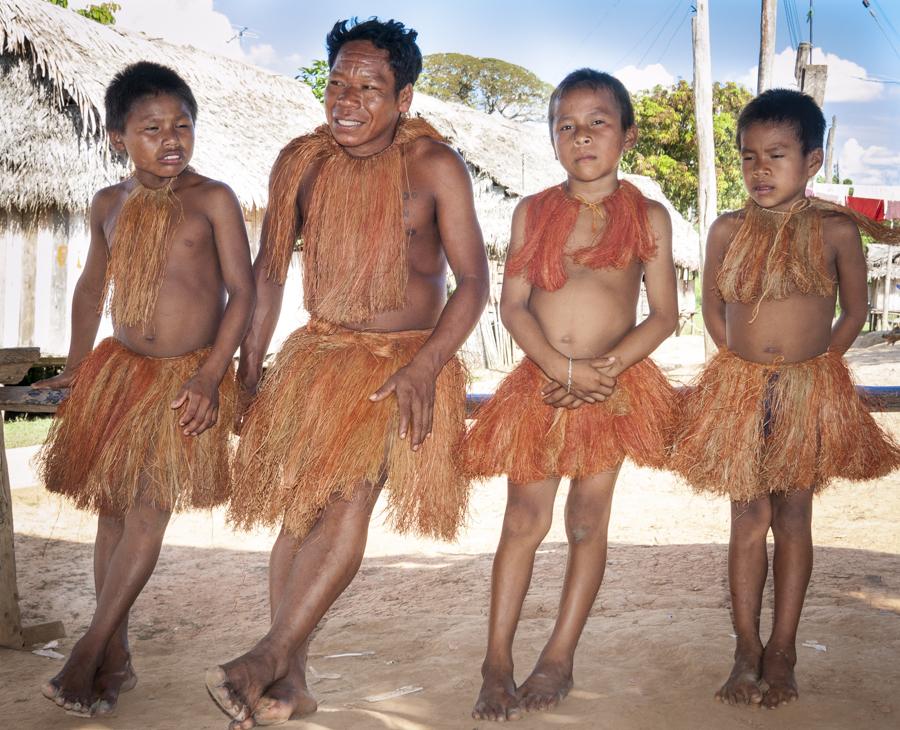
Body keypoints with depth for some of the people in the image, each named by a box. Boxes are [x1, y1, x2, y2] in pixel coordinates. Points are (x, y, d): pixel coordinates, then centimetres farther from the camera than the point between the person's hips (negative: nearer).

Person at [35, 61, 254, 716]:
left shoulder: (212, 200, -6)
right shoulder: (110, 205, 7)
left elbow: (242, 290, -8)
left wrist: (211, 374, -16)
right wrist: (75, 368, 21)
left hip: (189, 375, -4)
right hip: (119, 368, 5)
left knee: (148, 506, -12)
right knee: (112, 505, 4)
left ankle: (90, 650, -3)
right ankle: (116, 660, 15)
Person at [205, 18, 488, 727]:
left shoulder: (436, 167, -8)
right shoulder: (300, 161, 2)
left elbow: (474, 281, -7)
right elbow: (268, 272, 11)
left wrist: (423, 367, -20)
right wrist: (248, 369, 9)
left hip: (407, 360, -4)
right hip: (318, 352, 4)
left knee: (351, 492, -24)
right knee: (297, 506, -1)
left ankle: (268, 656, -21)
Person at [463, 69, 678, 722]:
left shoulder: (648, 216, 1)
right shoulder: (533, 213, 4)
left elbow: (665, 314, -1)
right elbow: (513, 305, -1)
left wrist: (607, 367, -15)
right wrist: (566, 368, -14)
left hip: (615, 384, 0)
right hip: (540, 382, 1)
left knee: (588, 523, 7)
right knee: (525, 519, 2)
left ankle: (559, 658, 19)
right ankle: (498, 661, 10)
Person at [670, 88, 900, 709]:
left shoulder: (835, 229, -4)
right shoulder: (729, 230, 0)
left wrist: (812, 364, -3)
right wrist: (747, 363, 1)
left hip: (810, 392, -1)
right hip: (739, 390, 1)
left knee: (793, 517, 6)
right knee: (749, 518, 4)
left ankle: (782, 650, 15)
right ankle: (747, 651, 13)